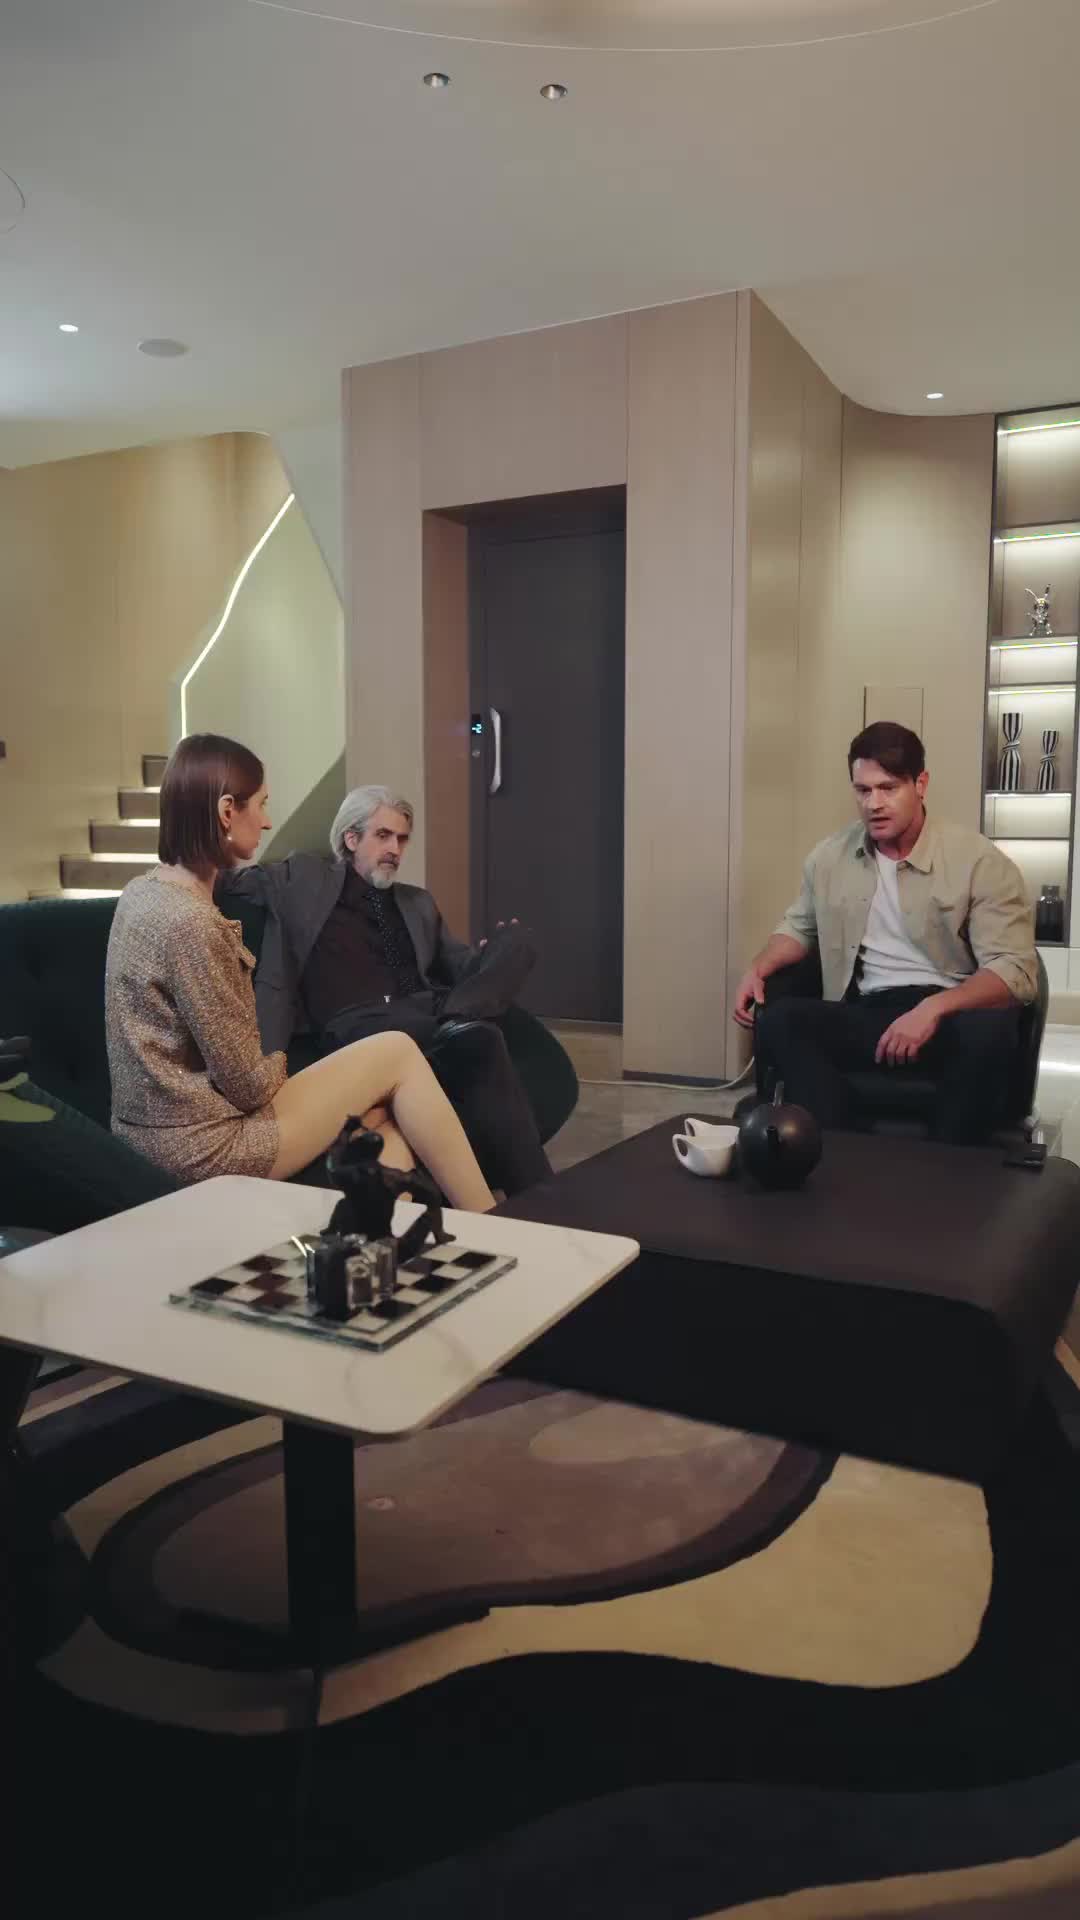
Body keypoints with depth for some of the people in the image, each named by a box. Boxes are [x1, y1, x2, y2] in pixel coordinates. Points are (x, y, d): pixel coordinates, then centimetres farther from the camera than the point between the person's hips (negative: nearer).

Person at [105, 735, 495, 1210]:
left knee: (385, 1127, 13)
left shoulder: (144, 893, 6)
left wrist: (270, 1069, 8)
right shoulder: (192, 922, -24)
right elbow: (246, 1083, -17)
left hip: (162, 1136, 9)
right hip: (200, 1147, -9)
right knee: (398, 1053, 0)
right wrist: (279, 1063, 3)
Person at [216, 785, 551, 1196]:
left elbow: (460, 966, 21)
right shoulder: (303, 878, 17)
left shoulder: (418, 902, 29)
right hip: (358, 1023, -5)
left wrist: (494, 957, -1)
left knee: (517, 937, -19)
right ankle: (530, 1190, -32)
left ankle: (457, 1022, -36)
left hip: (427, 1014, 5)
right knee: (478, 1040, -35)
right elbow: (228, 880, 18)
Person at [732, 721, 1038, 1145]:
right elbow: (799, 927, 28)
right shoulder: (830, 857, 10)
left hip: (951, 1015, -3)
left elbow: (1016, 970, -12)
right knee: (777, 1021, -24)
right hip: (866, 1015, 3)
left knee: (989, 1028, -38)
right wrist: (758, 969, 6)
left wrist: (933, 1008, -29)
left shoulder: (979, 861, -5)